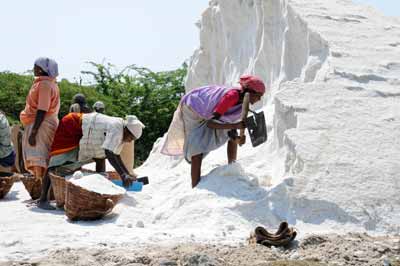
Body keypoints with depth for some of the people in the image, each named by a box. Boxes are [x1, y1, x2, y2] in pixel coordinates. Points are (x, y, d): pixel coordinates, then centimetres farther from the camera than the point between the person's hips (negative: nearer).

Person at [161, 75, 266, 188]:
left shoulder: (243, 103, -12)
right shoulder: (232, 96, -38)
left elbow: (230, 127, -8)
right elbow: (210, 124, -38)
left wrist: (237, 139, -28)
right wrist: (235, 125, -47)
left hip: (208, 110, 9)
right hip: (192, 108, -9)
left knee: (233, 137, 11)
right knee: (197, 151, -17)